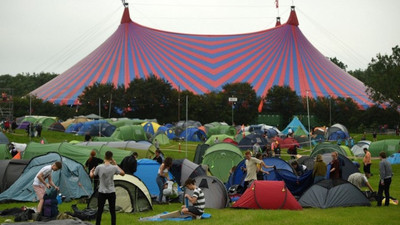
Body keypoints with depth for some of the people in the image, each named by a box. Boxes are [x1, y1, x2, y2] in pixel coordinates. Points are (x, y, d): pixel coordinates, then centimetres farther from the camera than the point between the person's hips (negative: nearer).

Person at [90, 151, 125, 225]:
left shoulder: (99, 167, -11)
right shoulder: (114, 167, -12)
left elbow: (92, 176, 5)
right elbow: (123, 173, 6)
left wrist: (91, 172, 28)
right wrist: (116, 164, 8)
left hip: (102, 192, 0)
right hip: (111, 192, 0)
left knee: (99, 211, 7)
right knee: (112, 211, 8)